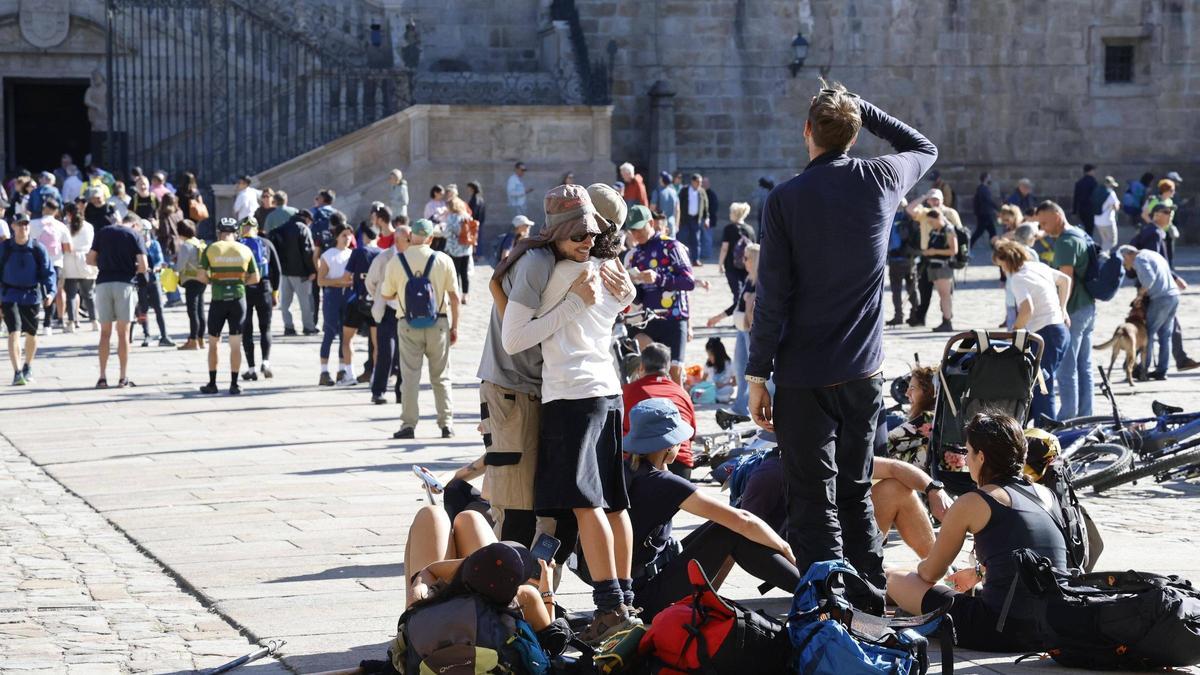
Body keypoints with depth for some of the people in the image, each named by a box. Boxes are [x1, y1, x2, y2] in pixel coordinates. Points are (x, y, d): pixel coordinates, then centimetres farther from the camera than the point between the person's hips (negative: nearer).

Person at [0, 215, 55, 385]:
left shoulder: (38, 248, -6)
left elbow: (48, 272, -3)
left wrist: (50, 291, -17)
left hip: (32, 296, 1)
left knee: (31, 333, 13)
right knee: (14, 332, -15)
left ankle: (28, 367, 37)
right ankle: (17, 373, -17)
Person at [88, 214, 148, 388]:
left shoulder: (102, 233, 10)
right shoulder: (135, 236, 1)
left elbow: (90, 259, 7)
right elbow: (143, 266, -6)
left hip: (103, 283, 2)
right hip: (124, 284, -2)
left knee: (105, 332, 8)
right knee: (123, 333, 3)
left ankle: (103, 377, 5)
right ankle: (124, 377, 3)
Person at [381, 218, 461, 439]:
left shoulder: (396, 262, -4)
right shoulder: (443, 260, -3)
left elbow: (386, 295, 6)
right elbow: (454, 296, -1)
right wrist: (454, 326, 7)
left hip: (408, 325, -1)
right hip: (438, 324, 1)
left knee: (410, 376, 3)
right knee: (441, 377, 10)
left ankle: (409, 425, 0)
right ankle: (446, 424, 10)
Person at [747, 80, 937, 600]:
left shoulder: (785, 200, -10)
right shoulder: (879, 180, -1)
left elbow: (772, 298, -11)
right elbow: (923, 148, 24)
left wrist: (757, 377, -6)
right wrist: (862, 109, 20)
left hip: (805, 376, -4)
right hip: (864, 372, 4)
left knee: (815, 504, -1)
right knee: (856, 493, 18)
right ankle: (871, 600, 22)